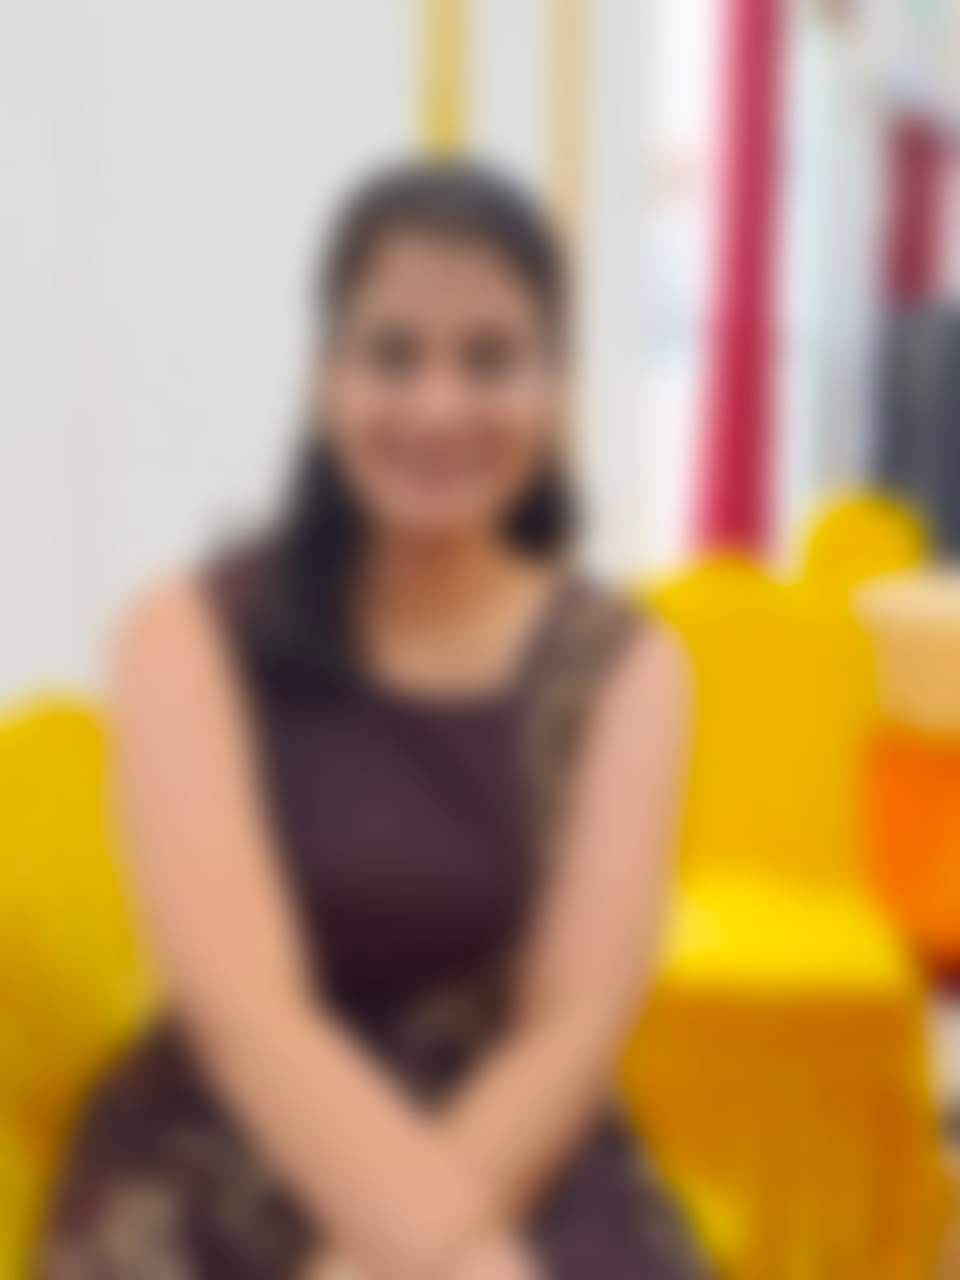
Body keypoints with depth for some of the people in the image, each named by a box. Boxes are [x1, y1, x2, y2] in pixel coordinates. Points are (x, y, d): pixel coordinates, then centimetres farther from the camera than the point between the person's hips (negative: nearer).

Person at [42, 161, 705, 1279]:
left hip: (519, 1166, 2)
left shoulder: (627, 667, 0)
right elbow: (241, 1002, -16)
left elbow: (574, 1025, -8)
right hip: (217, 1185, -1)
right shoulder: (188, 637, -5)